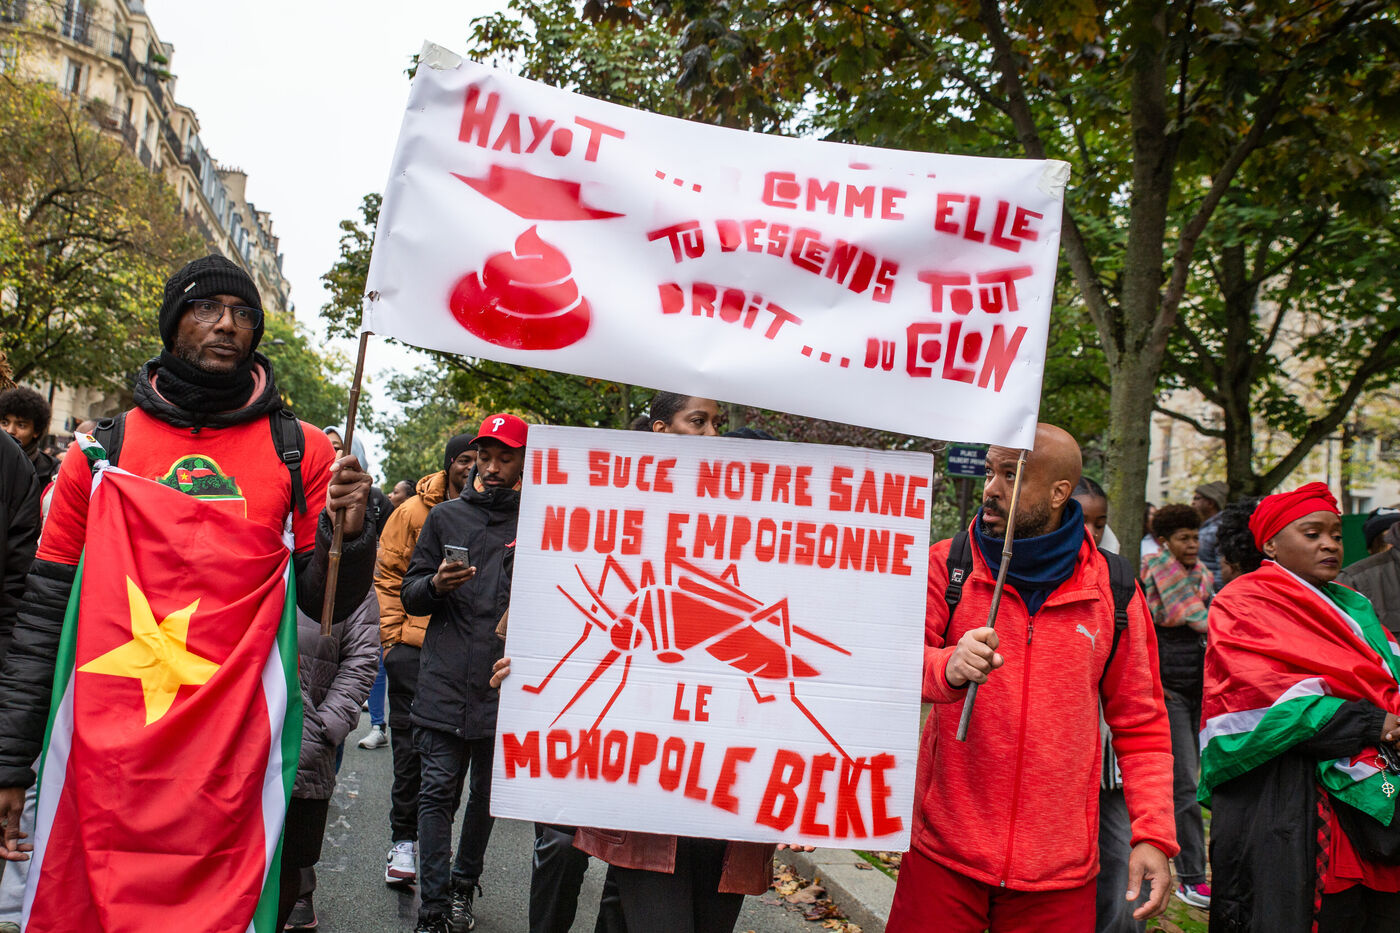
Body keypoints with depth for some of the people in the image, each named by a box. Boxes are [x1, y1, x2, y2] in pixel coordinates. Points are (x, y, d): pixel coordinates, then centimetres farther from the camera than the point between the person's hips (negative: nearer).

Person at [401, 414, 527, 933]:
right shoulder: (446, 517, 9)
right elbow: (410, 595, 10)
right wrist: (435, 584, -12)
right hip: (446, 682, 0)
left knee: (487, 793, 11)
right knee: (439, 790, -3)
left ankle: (464, 887, 28)